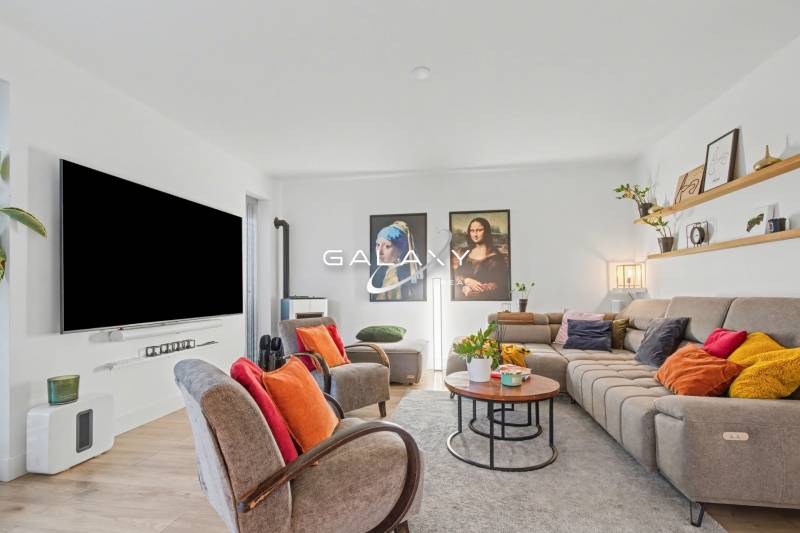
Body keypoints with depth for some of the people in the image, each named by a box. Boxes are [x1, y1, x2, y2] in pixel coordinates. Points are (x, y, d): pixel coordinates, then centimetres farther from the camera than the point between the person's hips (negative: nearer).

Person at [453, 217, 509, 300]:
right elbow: (456, 276, 9)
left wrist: (472, 290, -12)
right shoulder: (464, 253, 13)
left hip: (486, 297, -2)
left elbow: (500, 283, -5)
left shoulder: (496, 255, 1)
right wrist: (467, 280, -13)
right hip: (464, 298, 3)